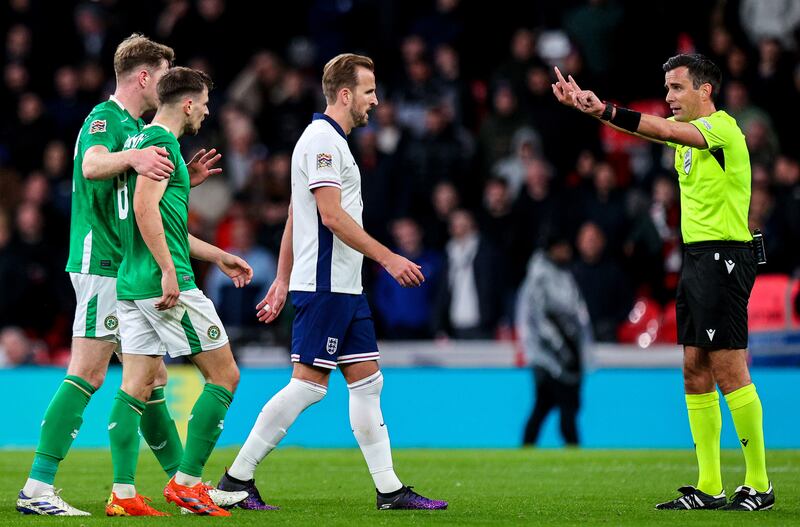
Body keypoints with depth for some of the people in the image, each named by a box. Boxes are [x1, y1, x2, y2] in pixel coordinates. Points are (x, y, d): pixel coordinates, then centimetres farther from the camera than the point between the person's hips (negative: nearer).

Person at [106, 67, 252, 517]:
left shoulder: (140, 141, 21)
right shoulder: (161, 142, -9)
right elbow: (145, 208, -21)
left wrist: (218, 256, 34)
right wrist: (169, 270, -22)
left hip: (131, 284, 10)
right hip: (167, 284, -10)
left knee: (136, 386, 5)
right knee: (225, 376, -2)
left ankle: (123, 493, 0)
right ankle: (186, 483, -4)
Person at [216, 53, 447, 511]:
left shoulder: (332, 141, 19)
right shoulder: (322, 139, -12)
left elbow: (295, 217, 22)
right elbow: (332, 215, -20)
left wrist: (283, 280, 23)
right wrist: (388, 258, -19)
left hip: (345, 287, 10)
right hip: (325, 285, -10)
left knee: (367, 379, 7)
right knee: (309, 382, -10)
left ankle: (389, 489, 7)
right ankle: (237, 479, -5)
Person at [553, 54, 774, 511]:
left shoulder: (722, 127, -12)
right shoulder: (687, 129, 15)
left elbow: (664, 131, -26)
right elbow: (655, 129, 3)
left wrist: (604, 110, -34)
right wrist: (584, 103, -10)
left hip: (724, 256, -9)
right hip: (696, 256, 9)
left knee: (729, 371, -9)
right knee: (696, 373, 5)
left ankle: (759, 485, -4)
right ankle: (709, 488, 7)